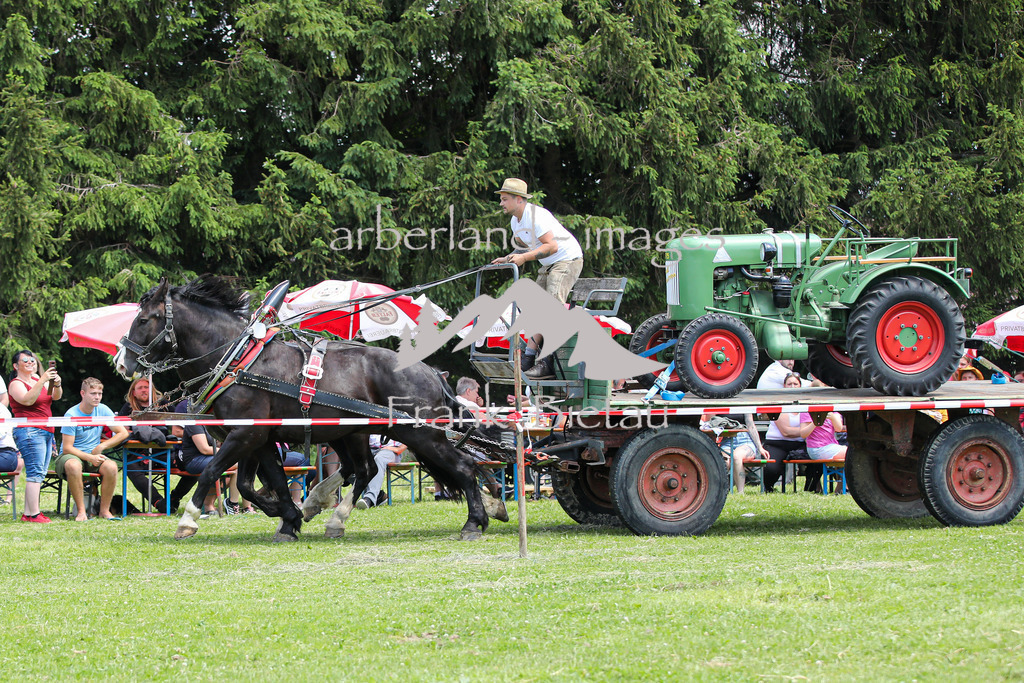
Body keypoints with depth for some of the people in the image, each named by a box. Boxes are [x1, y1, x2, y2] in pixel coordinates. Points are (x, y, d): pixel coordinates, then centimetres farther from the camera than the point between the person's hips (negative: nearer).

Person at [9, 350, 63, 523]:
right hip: (29, 431, -8)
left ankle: (27, 513, 6)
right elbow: (28, 400, -20)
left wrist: (57, 385, -10)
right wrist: (43, 381, -26)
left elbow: (55, 397, 11)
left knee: (39, 474, 5)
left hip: (46, 431, 8)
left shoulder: (38, 379, 18)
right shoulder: (16, 384, -3)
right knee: (35, 473, -14)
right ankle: (34, 514, -16)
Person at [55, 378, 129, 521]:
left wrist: (101, 447, -9)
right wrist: (90, 458, -25)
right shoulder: (71, 415, -12)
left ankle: (104, 510, -16)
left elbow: (123, 433, 1)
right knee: (73, 465, -40)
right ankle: (81, 511, -30)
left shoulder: (102, 410, 1)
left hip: (93, 456, 4)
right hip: (71, 455, -4)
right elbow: (67, 448, -15)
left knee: (111, 466, -28)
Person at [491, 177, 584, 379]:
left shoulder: (536, 216, -23)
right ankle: (528, 360, 2)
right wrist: (507, 259, 2)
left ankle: (549, 364, -23)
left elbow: (552, 246, -29)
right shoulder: (516, 221, 8)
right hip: (549, 265, 10)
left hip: (567, 260, -10)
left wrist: (524, 258, -33)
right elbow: (523, 248, 20)